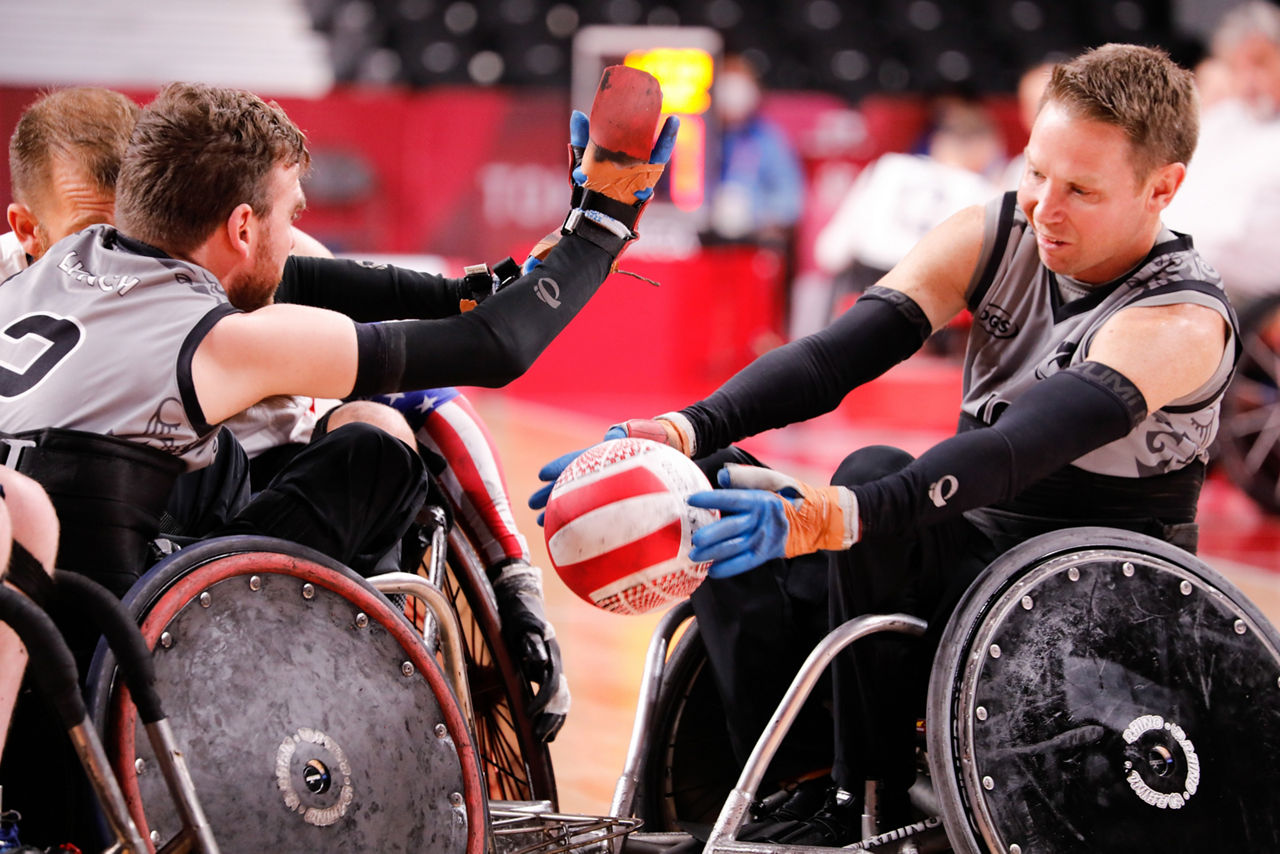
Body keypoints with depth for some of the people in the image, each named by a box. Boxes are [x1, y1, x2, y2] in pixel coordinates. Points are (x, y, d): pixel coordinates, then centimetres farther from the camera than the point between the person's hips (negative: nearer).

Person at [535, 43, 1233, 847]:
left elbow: (1022, 448, -38)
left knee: (876, 475, -32)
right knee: (727, 501, -13)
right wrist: (685, 430, -32)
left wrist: (832, 518, -52)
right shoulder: (996, 235, -3)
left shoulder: (1183, 320, -22)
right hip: (972, 543, 7)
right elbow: (839, 352, -14)